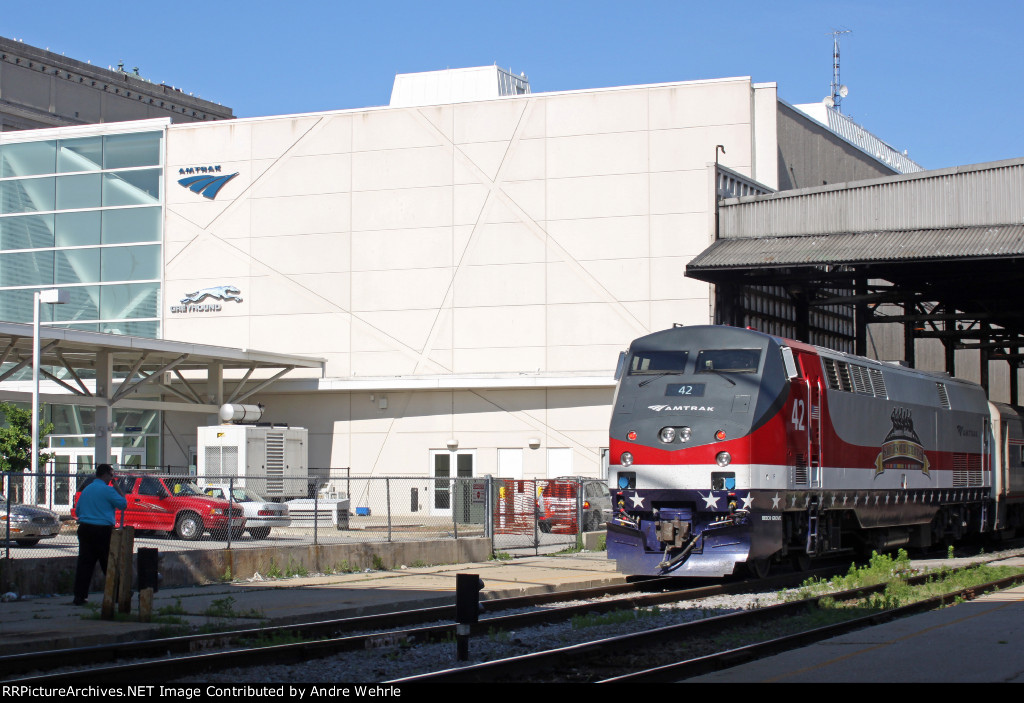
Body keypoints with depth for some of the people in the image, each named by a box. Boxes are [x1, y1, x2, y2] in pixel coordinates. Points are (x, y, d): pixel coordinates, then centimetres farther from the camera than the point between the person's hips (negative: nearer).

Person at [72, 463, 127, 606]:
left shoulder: (86, 489, 15)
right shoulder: (107, 490, -9)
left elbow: (77, 510, 20)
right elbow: (123, 504, -5)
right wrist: (117, 489, 5)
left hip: (85, 529, 6)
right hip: (103, 530, -6)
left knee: (84, 563, 3)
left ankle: (79, 596, -2)